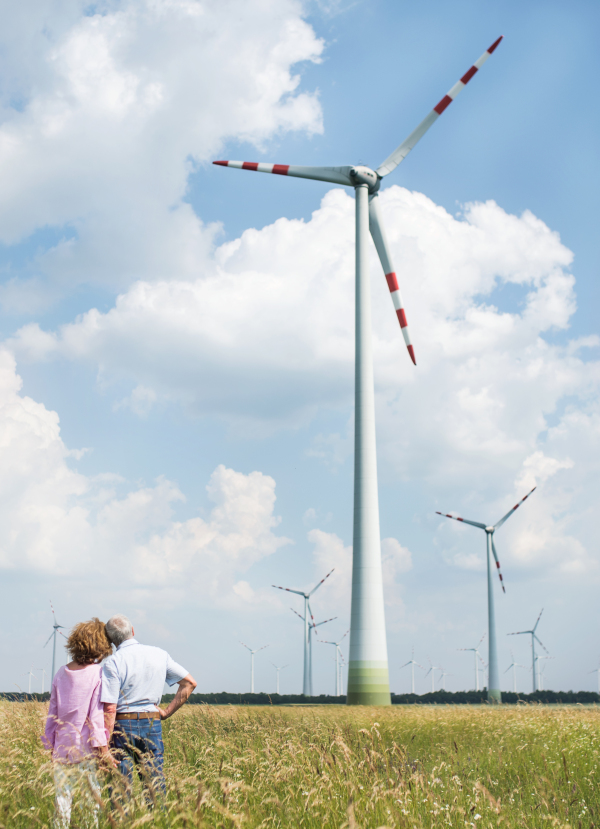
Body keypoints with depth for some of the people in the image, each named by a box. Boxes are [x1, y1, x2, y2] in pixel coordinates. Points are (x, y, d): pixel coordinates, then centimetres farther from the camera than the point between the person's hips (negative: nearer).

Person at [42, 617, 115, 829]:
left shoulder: (61, 673, 6)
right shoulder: (98, 673, -10)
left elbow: (53, 712, 11)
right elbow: (96, 714, -12)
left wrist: (50, 743, 20)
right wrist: (102, 747, -9)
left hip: (62, 746, 5)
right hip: (86, 747, -5)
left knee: (62, 794, 8)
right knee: (91, 796, 5)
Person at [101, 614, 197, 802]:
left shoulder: (113, 663, -9)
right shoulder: (159, 655, 6)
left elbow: (109, 709, -15)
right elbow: (190, 683, 8)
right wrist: (167, 712, 8)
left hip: (123, 725, -4)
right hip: (153, 724, 4)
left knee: (120, 787, 1)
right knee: (156, 786, 9)